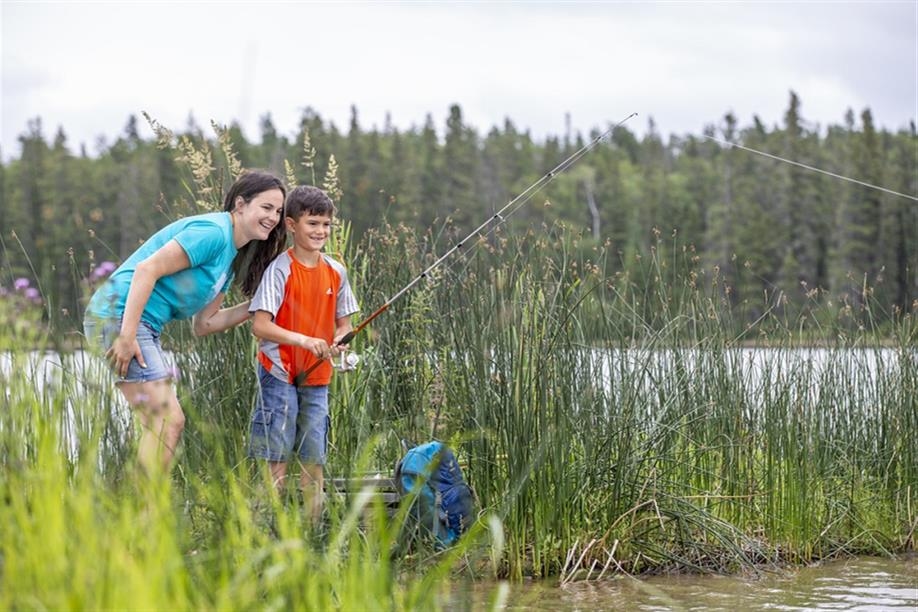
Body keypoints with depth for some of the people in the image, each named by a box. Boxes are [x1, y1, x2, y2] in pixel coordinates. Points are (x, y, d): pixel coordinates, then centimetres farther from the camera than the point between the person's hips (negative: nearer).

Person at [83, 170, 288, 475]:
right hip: (119, 316, -11)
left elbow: (203, 324, 18)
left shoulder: (231, 255, 18)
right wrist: (127, 336, -25)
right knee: (167, 422, -13)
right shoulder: (213, 232, -13)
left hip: (145, 327, 11)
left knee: (168, 423, 13)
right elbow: (147, 269, -21)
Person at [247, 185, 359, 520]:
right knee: (276, 460, -6)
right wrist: (304, 340, -30)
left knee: (314, 460, 7)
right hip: (280, 375, -5)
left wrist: (338, 342, -8)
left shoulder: (336, 271, 7)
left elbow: (343, 322, 15)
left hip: (317, 377, 5)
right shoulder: (280, 269, -10)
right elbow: (259, 325, -18)